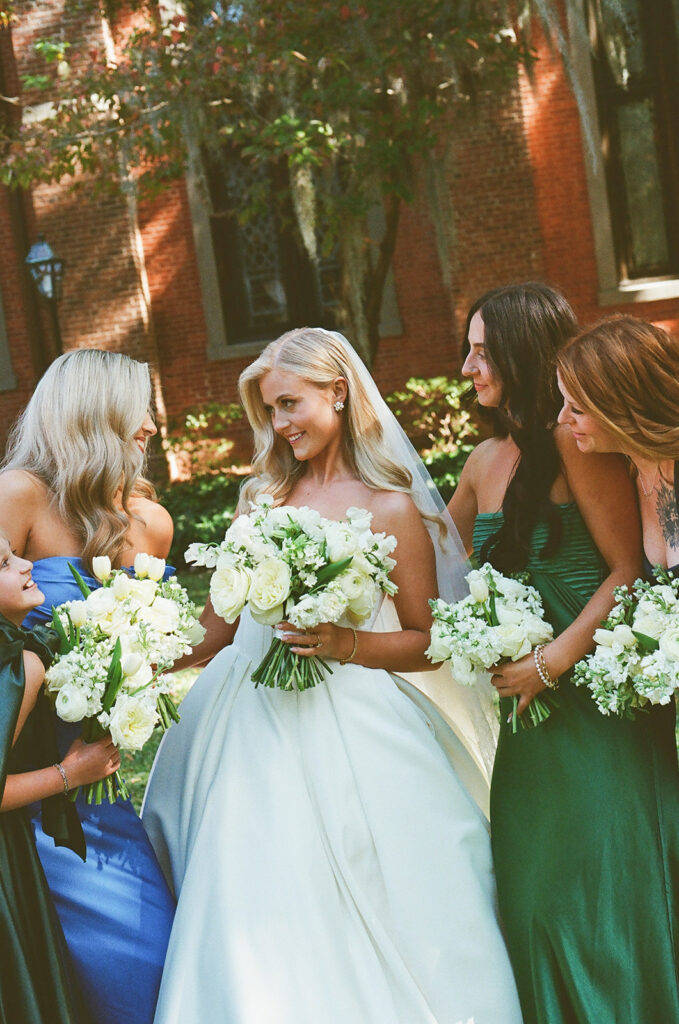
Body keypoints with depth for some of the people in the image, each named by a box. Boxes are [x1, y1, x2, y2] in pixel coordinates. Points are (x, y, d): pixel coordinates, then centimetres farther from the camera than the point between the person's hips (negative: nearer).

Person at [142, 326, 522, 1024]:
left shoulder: (390, 509, -1)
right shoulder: (263, 497, 12)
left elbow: (427, 644, -1)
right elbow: (221, 624, 16)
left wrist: (344, 644, -15)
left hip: (343, 724, -4)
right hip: (249, 723, 4)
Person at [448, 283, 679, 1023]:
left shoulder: (574, 442, -12)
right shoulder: (485, 462, 10)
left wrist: (553, 663, -16)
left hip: (595, 700, -7)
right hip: (526, 710, 7)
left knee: (602, 891, 2)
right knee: (533, 892, 12)